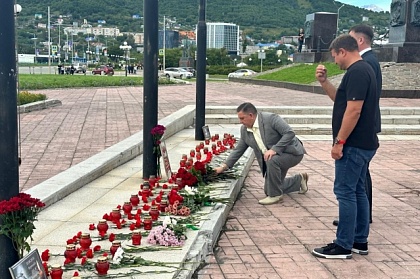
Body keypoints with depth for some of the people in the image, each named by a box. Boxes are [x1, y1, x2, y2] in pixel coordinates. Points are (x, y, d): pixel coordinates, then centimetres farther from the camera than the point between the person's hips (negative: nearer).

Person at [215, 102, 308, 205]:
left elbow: (290, 133, -28)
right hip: (272, 158, 8)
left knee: (272, 161, -37)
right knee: (268, 191, 9)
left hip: (292, 152, -8)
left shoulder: (271, 118, -22)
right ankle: (300, 179, 30)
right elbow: (238, 150, 7)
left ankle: (275, 195, -16)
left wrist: (274, 149, -35)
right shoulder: (244, 130, -1)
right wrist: (224, 166, 0)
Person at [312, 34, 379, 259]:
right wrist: (324, 81, 12)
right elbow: (341, 100, 24)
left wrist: (339, 142, -20)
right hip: (363, 143, 10)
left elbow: (353, 110, -23)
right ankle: (360, 241, 22)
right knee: (357, 191, 14)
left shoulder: (356, 72, -17)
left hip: (354, 145, -10)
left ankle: (343, 246, 1)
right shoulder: (362, 70, 16)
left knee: (346, 192, -5)